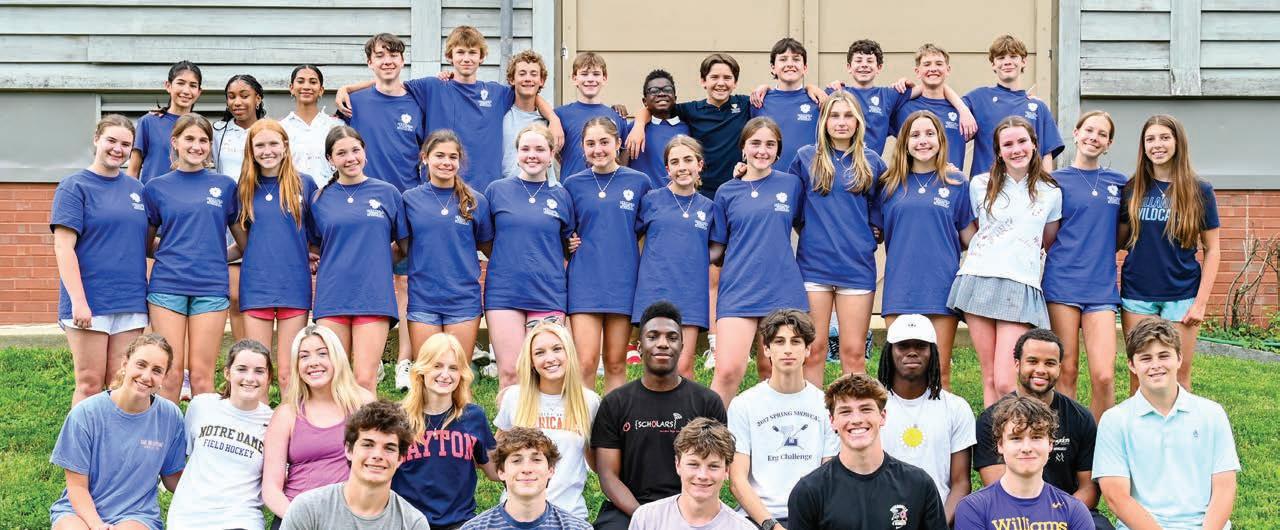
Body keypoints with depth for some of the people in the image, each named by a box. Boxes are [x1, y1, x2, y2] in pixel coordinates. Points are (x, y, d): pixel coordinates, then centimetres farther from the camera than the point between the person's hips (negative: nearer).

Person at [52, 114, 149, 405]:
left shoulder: (136, 189, 14)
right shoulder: (75, 186, -2)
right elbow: (63, 247, -10)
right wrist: (78, 301, -17)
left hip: (130, 303, 5)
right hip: (89, 303, -5)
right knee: (90, 384, -2)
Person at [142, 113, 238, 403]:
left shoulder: (225, 185, 9)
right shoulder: (156, 188, 8)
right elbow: (146, 243, 16)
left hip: (211, 288, 0)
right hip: (167, 286, 0)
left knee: (201, 374, 0)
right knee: (170, 373, -1)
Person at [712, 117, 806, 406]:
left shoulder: (792, 184, 7)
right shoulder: (726, 192, 7)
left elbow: (804, 228, 20)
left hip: (783, 290, 1)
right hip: (738, 292, -1)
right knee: (728, 370, -14)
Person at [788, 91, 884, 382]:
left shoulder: (871, 162, 8)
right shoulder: (806, 158, 5)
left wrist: (875, 234, 5)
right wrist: (810, 234, 7)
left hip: (857, 266, 1)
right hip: (813, 263, -1)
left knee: (854, 351, 2)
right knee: (813, 350, 1)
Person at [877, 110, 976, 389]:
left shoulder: (956, 183, 6)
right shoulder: (891, 185, 9)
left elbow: (969, 237, 7)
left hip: (942, 286, -1)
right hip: (901, 285, 1)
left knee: (940, 371, 3)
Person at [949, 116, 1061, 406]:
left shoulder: (1050, 193, 9)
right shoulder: (980, 185, 10)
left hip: (1021, 286, -1)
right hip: (978, 280, 1)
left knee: (1005, 383, -12)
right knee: (989, 379, 2)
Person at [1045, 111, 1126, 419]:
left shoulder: (1118, 183, 12)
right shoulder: (1057, 181, 5)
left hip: (1102, 287, 2)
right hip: (1063, 283, -2)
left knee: (1104, 375, -8)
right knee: (1066, 372, 1)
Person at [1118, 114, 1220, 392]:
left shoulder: (1199, 190, 0)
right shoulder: (1132, 189, 5)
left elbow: (1212, 250, 1)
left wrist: (1201, 301, -5)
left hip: (1181, 295, -1)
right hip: (1137, 293, 2)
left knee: (1179, 373, 3)